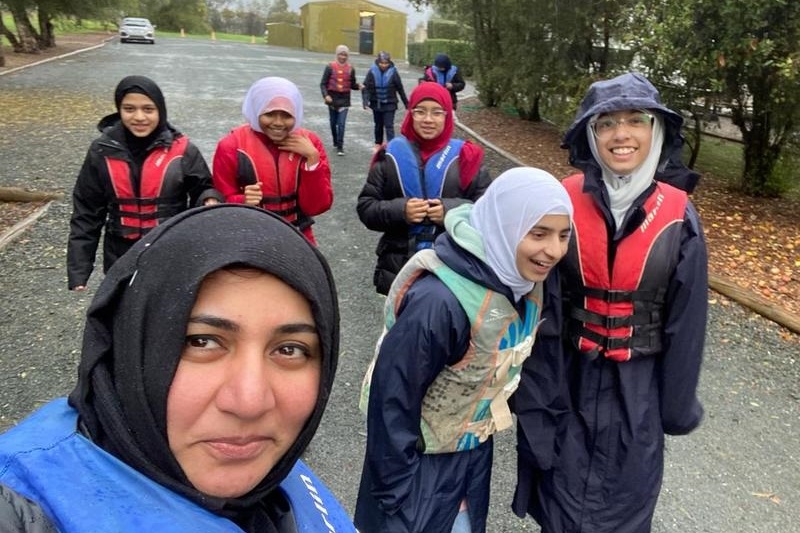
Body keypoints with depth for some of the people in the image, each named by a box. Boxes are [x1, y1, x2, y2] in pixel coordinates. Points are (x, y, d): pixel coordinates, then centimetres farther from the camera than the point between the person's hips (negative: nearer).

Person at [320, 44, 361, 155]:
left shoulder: (350, 68, 1)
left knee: (341, 124, -10)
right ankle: (335, 142, 34)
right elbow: (323, 84, -4)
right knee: (333, 123, 13)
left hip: (344, 99, 0)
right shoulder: (330, 67, -5)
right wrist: (326, 95, -19)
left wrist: (359, 86, -13)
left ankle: (340, 146, -6)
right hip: (333, 98, 0)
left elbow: (352, 84, 9)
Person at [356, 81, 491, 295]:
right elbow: (365, 207, 2)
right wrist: (400, 210, -16)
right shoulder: (391, 155, 3)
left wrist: (452, 211, -18)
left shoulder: (464, 156, 1)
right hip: (398, 267, 1)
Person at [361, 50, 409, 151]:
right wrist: (365, 101, -25)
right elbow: (366, 87, -11)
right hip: (376, 104, 2)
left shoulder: (393, 72, -11)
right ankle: (378, 144, 35)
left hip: (389, 104, -2)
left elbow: (400, 89, -4)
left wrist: (406, 104, 2)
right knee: (378, 125, 17)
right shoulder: (372, 71, -10)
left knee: (389, 126, -9)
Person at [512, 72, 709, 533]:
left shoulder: (679, 217, -10)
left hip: (636, 391, 0)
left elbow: (685, 323, -3)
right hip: (565, 379, 0)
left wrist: (678, 405, 3)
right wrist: (532, 390, -3)